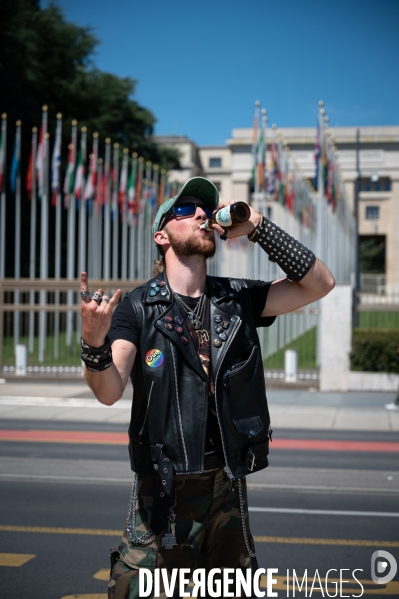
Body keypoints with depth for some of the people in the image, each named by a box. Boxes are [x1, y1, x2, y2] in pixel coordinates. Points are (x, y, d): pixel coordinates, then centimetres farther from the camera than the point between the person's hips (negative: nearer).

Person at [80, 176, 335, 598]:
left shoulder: (238, 299, 4)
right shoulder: (137, 308, -6)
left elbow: (320, 284, -1)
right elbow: (108, 391, -18)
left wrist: (258, 228, -8)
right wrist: (94, 344, -41)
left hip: (226, 489, 3)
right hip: (161, 489, -3)